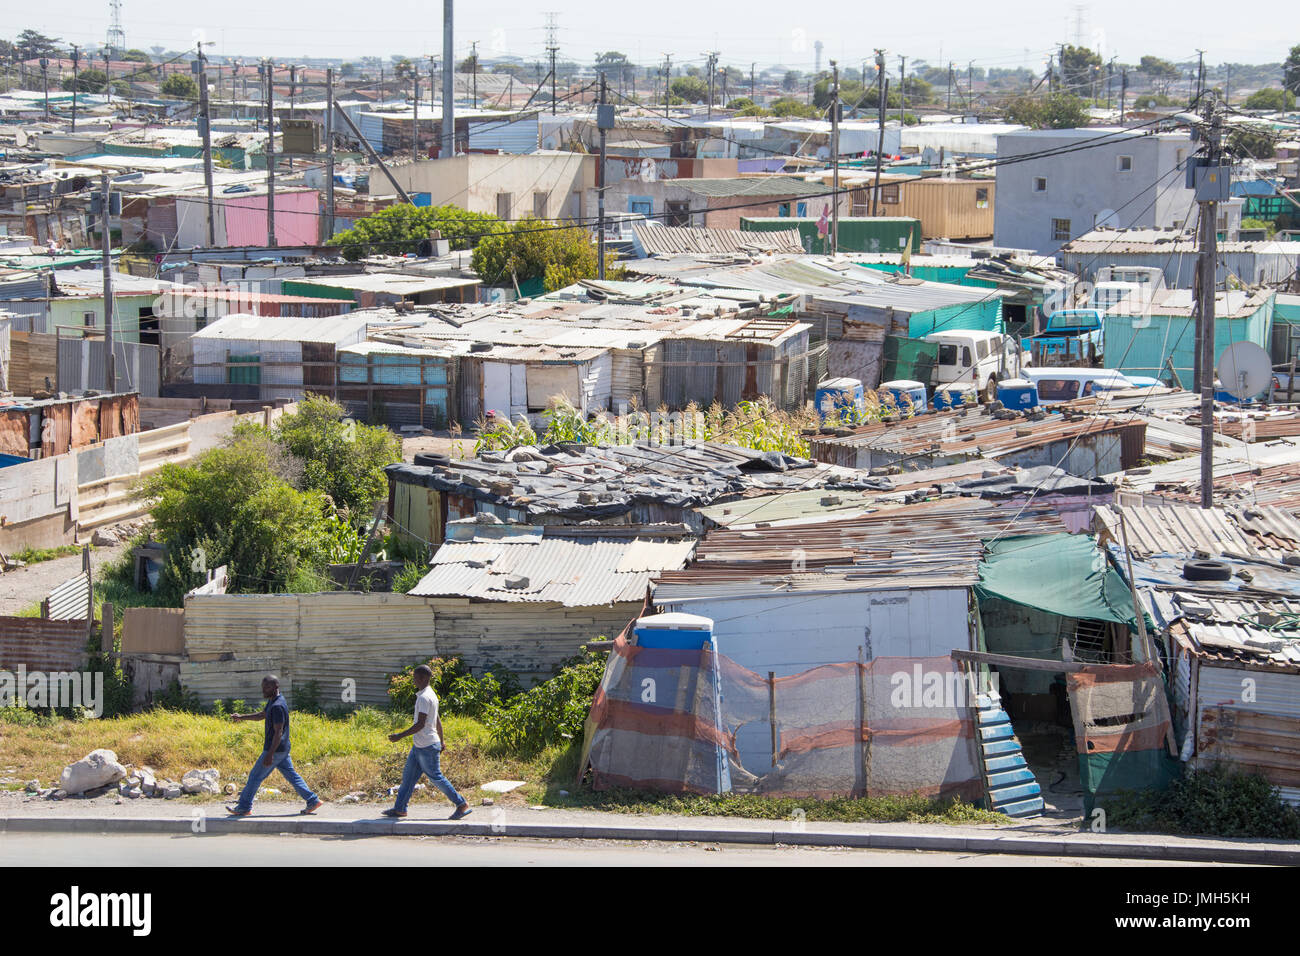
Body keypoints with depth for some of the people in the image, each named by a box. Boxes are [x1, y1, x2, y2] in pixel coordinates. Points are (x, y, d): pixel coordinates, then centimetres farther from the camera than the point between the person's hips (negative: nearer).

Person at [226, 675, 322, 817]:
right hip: (283, 749, 10)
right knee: (291, 775, 13)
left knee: (255, 776, 2)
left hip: (276, 749, -10)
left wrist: (270, 755, -26)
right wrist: (241, 717, 21)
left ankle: (244, 807, 11)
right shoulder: (272, 701, 9)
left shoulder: (278, 706, -23)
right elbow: (262, 715, 27)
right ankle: (312, 800, 11)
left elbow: (278, 733, -25)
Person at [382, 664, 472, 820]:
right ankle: (399, 808, 16)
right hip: (419, 746, 10)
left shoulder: (424, 698, -20)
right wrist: (441, 742, 25)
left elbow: (420, 724, -24)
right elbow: (438, 721, 19)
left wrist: (400, 736, -21)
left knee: (436, 778, -3)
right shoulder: (430, 695, 12)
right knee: (408, 775, 11)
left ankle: (462, 805, 3)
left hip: (427, 747, -10)